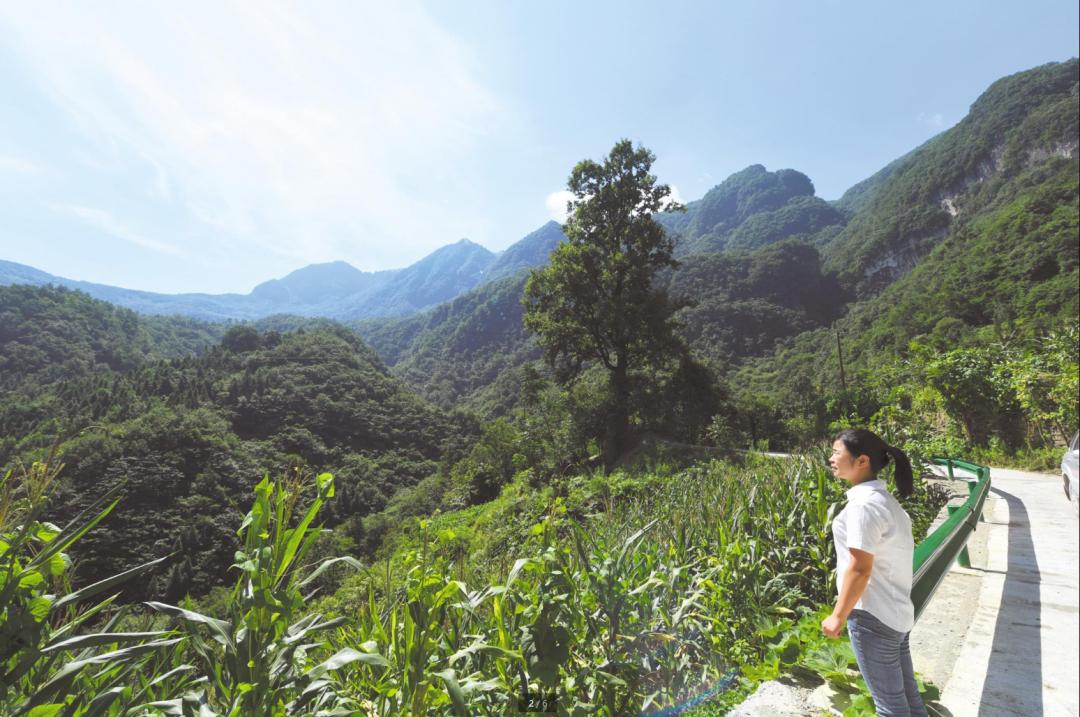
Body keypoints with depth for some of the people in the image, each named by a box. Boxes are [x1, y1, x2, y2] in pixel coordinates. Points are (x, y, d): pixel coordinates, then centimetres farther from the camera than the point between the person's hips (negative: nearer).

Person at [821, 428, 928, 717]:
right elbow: (897, 553, 12)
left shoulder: (864, 504, -24)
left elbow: (860, 569, -24)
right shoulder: (885, 498, 5)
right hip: (897, 613, 9)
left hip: (873, 617, -9)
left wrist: (838, 616, -14)